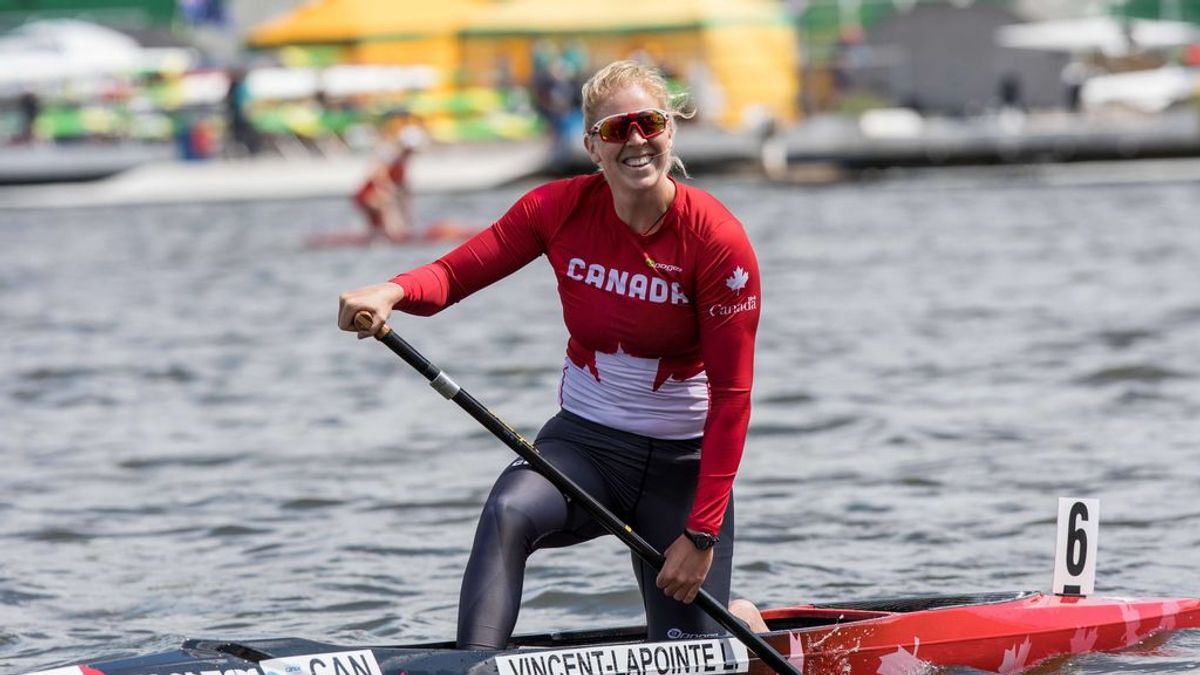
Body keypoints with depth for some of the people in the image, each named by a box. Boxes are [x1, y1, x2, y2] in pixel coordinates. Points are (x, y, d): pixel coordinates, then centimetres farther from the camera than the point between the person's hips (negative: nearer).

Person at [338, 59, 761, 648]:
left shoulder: (714, 238, -14)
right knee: (508, 514, -34)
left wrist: (702, 534, -17)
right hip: (582, 443, 1)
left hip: (682, 463, -1)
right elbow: (454, 273, -9)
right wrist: (393, 291, -34)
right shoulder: (562, 208, -6)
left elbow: (731, 394, -14)